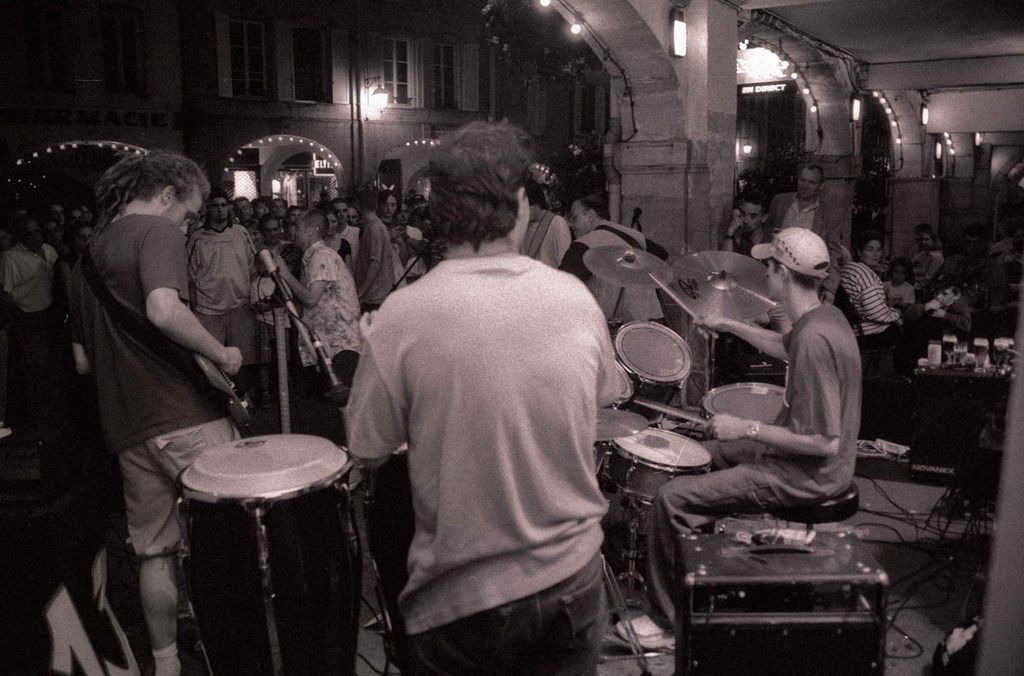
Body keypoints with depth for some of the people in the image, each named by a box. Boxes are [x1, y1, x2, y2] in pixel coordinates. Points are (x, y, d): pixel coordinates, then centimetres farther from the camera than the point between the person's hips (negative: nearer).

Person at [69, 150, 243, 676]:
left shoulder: (88, 255, 17)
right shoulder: (156, 231, -6)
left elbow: (83, 362, 21)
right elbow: (164, 311, -26)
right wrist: (221, 354, -14)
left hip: (128, 429, 8)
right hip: (187, 419, -7)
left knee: (154, 549, 16)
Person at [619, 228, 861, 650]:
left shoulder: (815, 339, -29)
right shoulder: (825, 315, 2)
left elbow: (825, 442, -29)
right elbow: (787, 349, 26)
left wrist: (747, 429, -22)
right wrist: (729, 326, 24)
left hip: (808, 476, -10)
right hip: (805, 454, 10)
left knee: (672, 499, -12)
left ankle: (666, 623, 3)